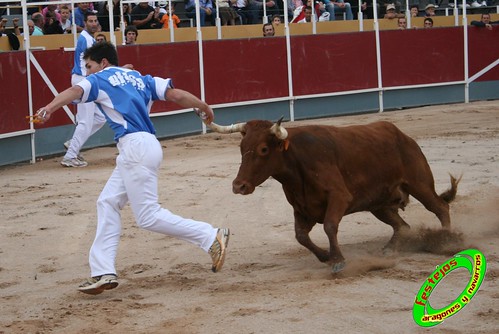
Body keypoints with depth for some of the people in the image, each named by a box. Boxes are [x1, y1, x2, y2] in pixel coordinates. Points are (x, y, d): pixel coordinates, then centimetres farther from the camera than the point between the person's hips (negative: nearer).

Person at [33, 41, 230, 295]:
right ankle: (103, 272, 6)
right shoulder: (138, 78, 24)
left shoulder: (101, 79, 6)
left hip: (135, 147, -9)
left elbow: (75, 91, -15)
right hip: (144, 146, 9)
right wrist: (204, 108, 28)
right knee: (107, 203, 11)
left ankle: (211, 237, -8)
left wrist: (49, 108, -33)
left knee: (149, 216, -8)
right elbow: (175, 94, 15)